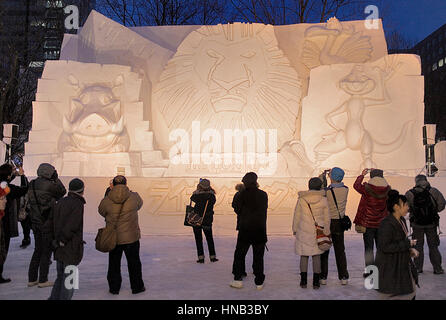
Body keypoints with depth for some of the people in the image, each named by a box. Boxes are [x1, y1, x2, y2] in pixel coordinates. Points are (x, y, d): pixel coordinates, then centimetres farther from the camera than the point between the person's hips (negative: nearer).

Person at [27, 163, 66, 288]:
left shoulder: (32, 184, 6)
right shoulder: (49, 185, -17)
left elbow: (31, 202, 13)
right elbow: (62, 192, 0)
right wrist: (56, 178, 4)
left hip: (35, 222, 7)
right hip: (47, 222, -7)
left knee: (38, 249, 16)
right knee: (46, 251, 3)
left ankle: (32, 279, 21)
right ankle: (43, 280, 8)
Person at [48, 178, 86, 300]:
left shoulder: (60, 202, 8)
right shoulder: (78, 204, -17)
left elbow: (51, 220, 14)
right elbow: (71, 226, -24)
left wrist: (58, 238, 14)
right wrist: (63, 240, -13)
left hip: (60, 248, 8)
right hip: (71, 248, -8)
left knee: (61, 275, 21)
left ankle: (54, 297, 26)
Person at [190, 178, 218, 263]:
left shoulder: (198, 195, -17)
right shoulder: (212, 195, -9)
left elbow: (192, 198, 2)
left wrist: (197, 189, 9)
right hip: (208, 220, 3)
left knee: (198, 239, 7)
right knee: (209, 238, 17)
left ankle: (201, 257, 5)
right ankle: (212, 256, 18)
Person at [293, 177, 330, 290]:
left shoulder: (301, 199, -5)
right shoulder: (323, 200, -4)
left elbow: (297, 216, 1)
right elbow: (326, 218, 2)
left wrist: (295, 229, 13)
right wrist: (326, 232, 12)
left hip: (303, 232, 0)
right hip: (318, 232, 0)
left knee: (304, 256, 9)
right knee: (316, 256, 8)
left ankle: (303, 281, 13)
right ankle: (316, 282, 11)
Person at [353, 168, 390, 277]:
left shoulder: (366, 188, -15)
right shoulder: (387, 189, -6)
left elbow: (356, 185, 4)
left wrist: (362, 175, 17)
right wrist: (377, 172, 24)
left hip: (368, 223, -3)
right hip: (382, 223, 3)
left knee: (368, 248, 6)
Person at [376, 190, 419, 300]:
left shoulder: (401, 220, 6)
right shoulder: (387, 224, -24)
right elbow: (385, 247, -27)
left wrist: (411, 249, -1)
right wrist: (407, 244, -22)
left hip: (402, 264, 10)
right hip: (390, 267, -10)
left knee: (410, 292, 18)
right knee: (394, 296, -1)